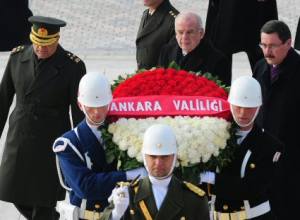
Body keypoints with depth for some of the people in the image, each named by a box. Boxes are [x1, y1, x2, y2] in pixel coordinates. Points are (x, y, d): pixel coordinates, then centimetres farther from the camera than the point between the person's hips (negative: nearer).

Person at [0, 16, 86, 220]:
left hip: (51, 145, -4)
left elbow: (79, 112, -8)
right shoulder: (18, 57, -4)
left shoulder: (73, 67, -13)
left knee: (44, 202, 1)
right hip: (19, 140, 4)